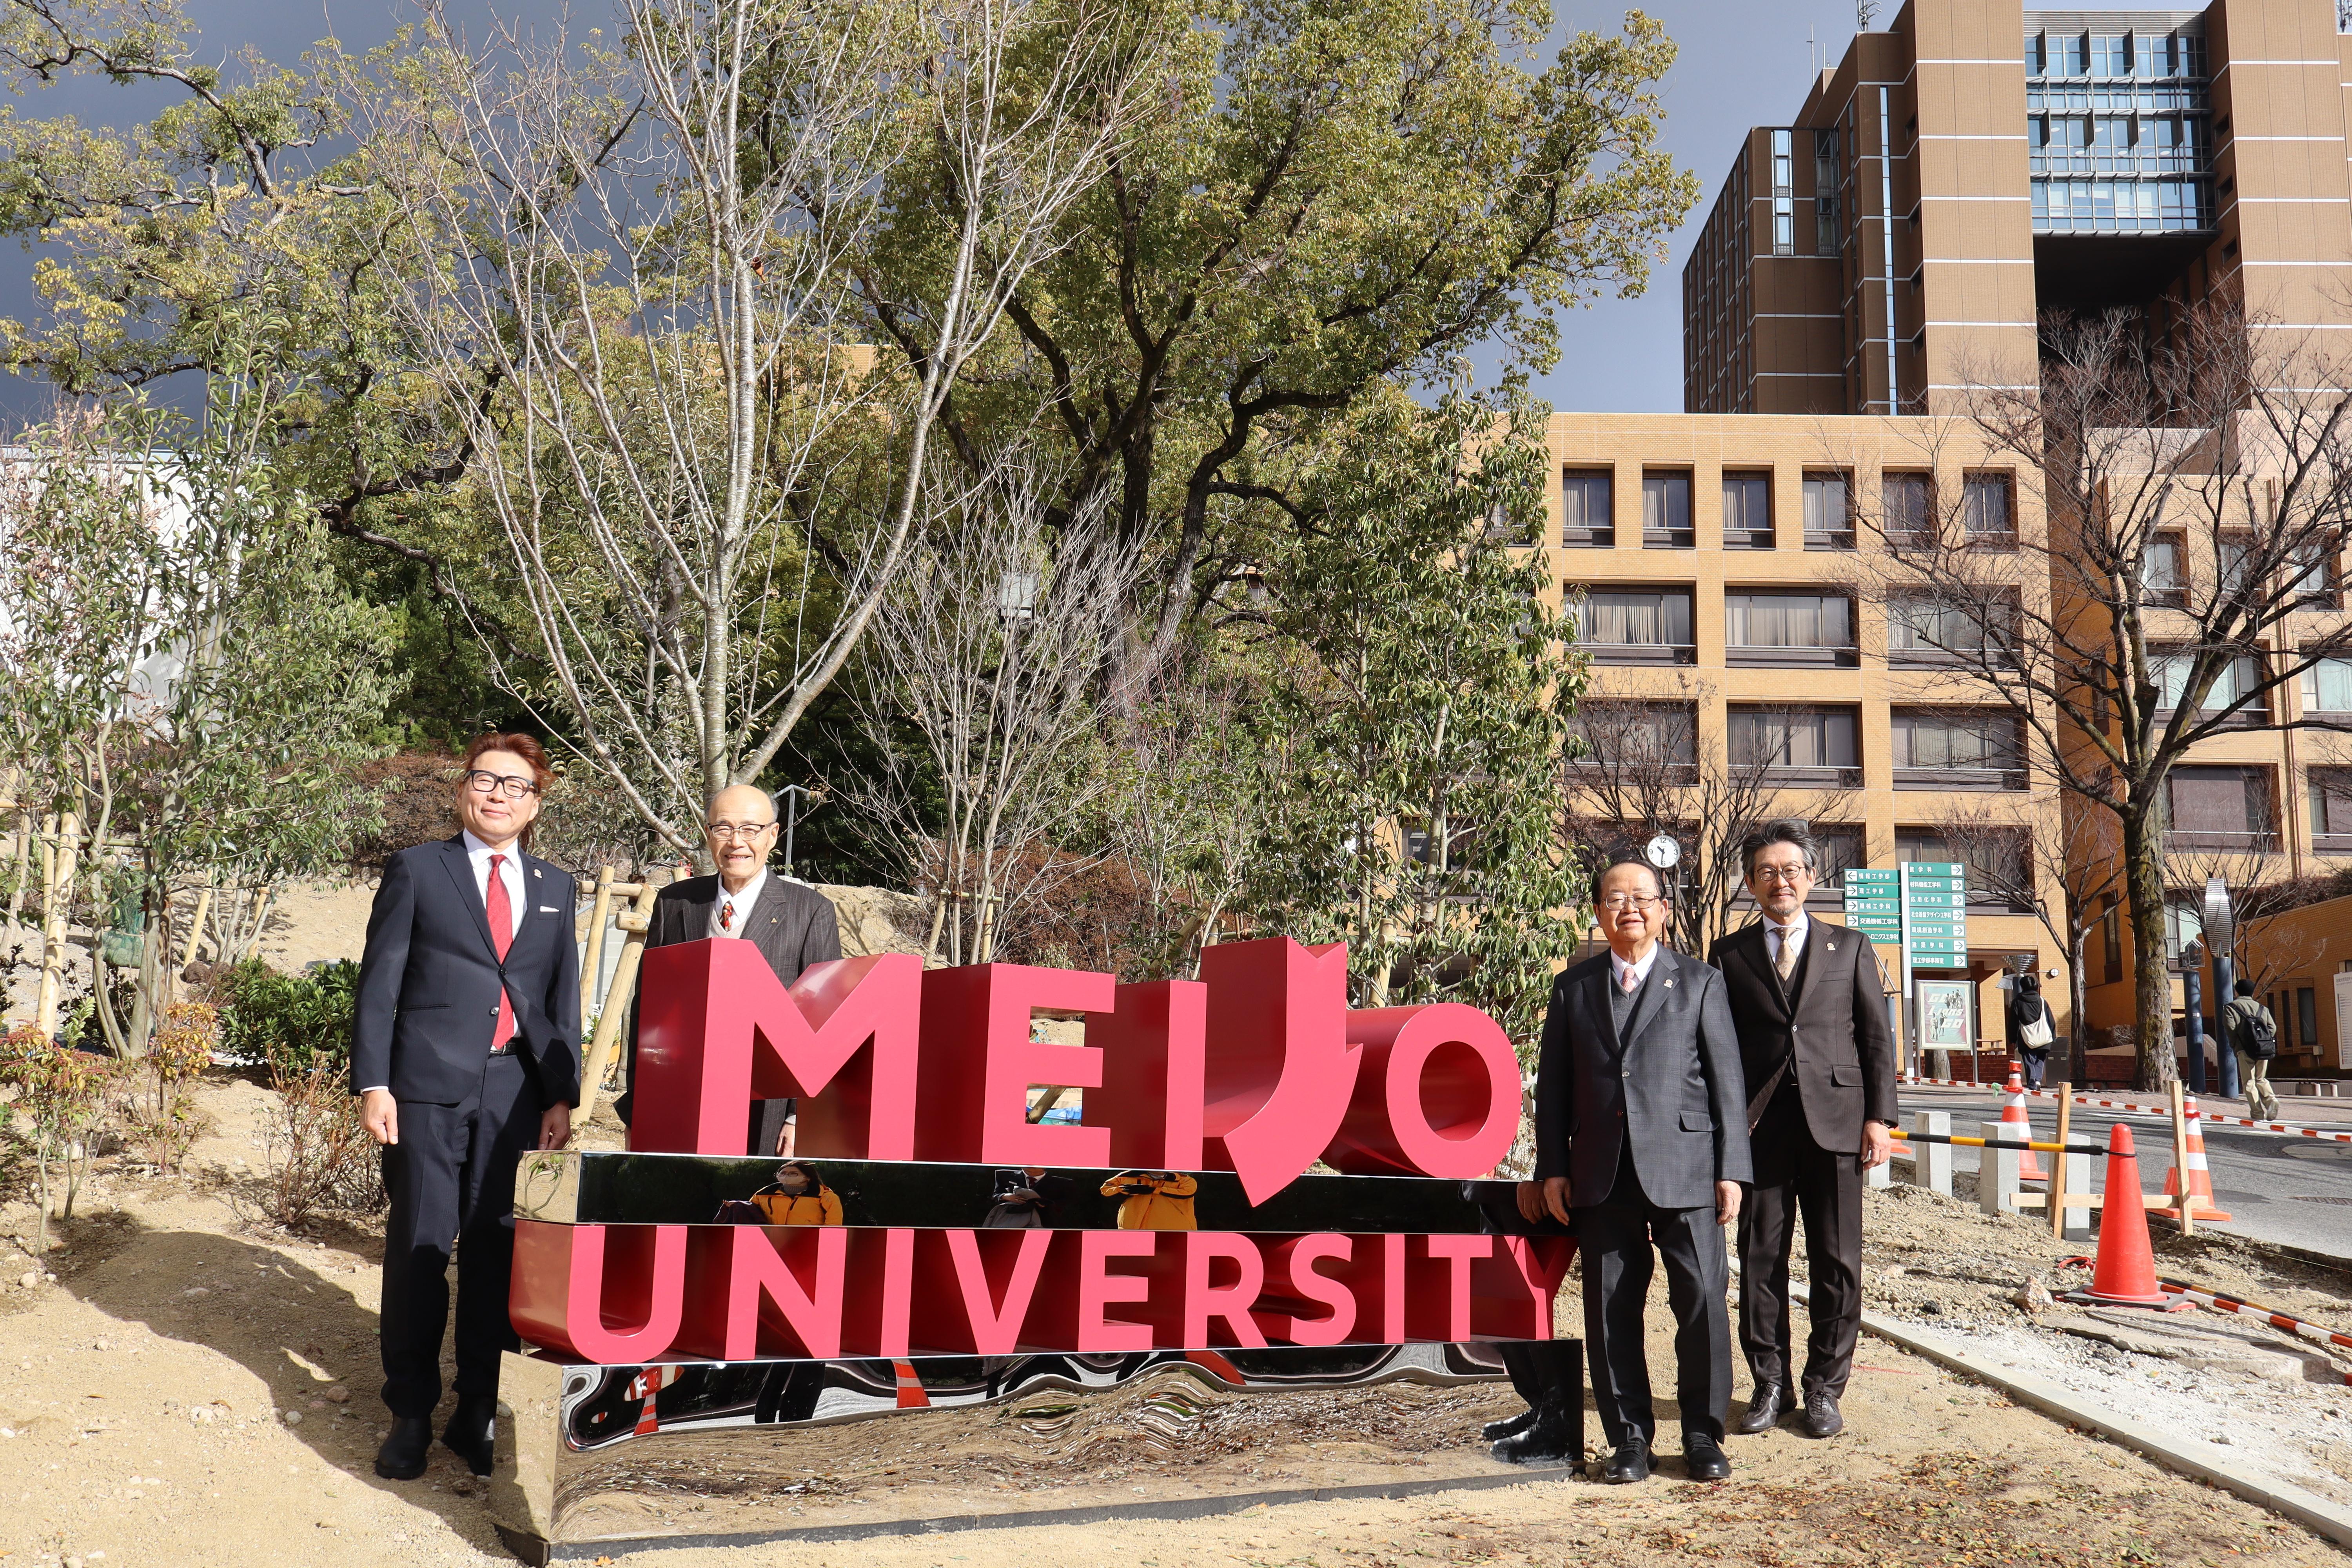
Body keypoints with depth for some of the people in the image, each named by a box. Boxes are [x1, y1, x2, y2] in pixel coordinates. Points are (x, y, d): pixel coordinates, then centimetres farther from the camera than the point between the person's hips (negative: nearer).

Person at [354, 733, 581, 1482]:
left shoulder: (556, 889, 15)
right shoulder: (416, 870, 6)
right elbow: (379, 982, 3)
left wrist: (562, 1096, 6)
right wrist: (372, 1084, -5)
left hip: (518, 1092, 2)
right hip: (430, 1088, -2)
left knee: (499, 1249, 4)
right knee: (419, 1244, 1)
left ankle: (477, 1411, 14)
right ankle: (410, 1414, 13)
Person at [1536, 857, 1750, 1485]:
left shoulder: (1700, 982, 8)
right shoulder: (1573, 988, 12)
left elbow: (1727, 1079, 4)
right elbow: (1553, 1084, 11)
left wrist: (1730, 1169, -2)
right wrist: (1553, 1168, 3)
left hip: (1685, 1168, -2)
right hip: (1602, 1175, 2)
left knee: (1702, 1301, -3)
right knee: (1611, 1310, 4)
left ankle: (1703, 1435, 13)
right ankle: (1630, 1438, 15)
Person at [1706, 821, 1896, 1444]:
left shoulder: (1849, 948, 10)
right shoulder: (1730, 953, 9)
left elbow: (1878, 1035, 8)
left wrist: (1880, 1117, -1)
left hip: (1835, 1120, 0)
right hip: (1760, 1126, 0)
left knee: (1837, 1263, 3)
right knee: (1761, 1259, 3)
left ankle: (1825, 1388, 15)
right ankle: (1769, 1385, 16)